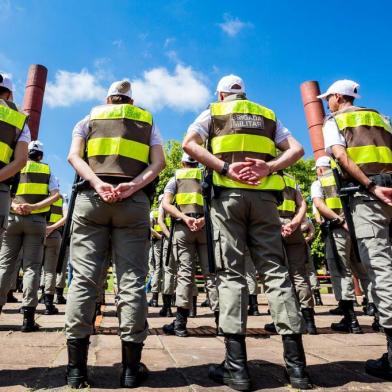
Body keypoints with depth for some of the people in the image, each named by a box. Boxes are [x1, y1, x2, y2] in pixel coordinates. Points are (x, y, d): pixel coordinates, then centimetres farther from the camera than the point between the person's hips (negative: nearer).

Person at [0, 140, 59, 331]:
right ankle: (28, 317, -6)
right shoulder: (47, 171, 11)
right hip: (36, 220, -1)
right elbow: (55, 195, -4)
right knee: (32, 266, -3)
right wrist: (34, 207, -11)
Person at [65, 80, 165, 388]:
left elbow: (74, 155, 4)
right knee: (132, 279, -2)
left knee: (84, 277, 0)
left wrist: (98, 183, -9)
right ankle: (132, 367, 2)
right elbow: (158, 162, 4)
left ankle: (77, 365, 3)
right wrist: (132, 186, -8)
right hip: (134, 201, 0)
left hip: (92, 197, 1)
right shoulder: (148, 121, 22)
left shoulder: (90, 118, 22)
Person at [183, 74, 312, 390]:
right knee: (275, 271, 1)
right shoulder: (268, 115, 24)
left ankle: (236, 365, -3)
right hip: (264, 196, 3)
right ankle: (296, 364, 3)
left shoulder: (213, 112, 16)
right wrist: (269, 167, -2)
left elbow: (189, 144, -2)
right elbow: (296, 149, 12)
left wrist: (225, 168, -8)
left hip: (229, 194, -2)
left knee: (231, 273, -4)